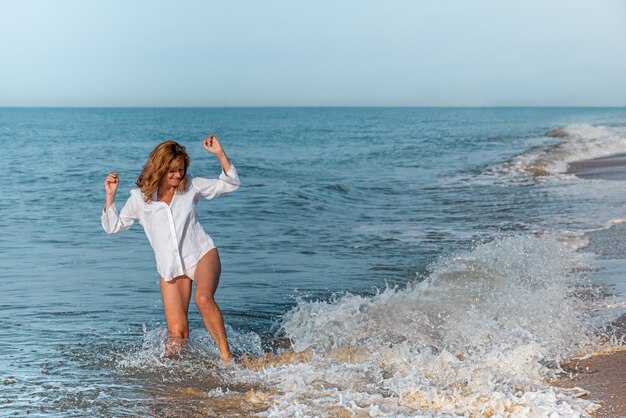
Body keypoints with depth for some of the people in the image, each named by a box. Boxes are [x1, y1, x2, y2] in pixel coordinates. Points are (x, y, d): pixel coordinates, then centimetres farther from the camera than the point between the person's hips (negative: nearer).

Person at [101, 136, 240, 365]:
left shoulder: (191, 186, 3)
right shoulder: (140, 197, 3)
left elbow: (230, 184, 6)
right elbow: (113, 226, 8)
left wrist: (220, 154, -8)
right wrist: (110, 195, -5)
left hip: (202, 254, -1)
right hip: (170, 267, 1)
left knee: (203, 299, -33)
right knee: (177, 332, -8)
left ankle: (227, 356, -24)